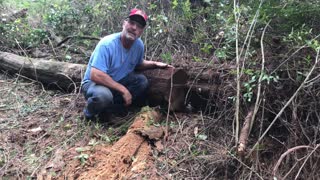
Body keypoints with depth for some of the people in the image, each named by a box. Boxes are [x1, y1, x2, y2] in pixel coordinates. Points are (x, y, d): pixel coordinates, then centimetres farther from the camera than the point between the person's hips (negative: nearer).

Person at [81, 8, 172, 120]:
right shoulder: (107, 44, -28)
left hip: (118, 81, 7)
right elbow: (95, 76, -36)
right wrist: (123, 90, -32)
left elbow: (138, 64, 15)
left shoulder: (139, 45, -7)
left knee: (142, 81, -14)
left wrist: (155, 64, -2)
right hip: (93, 83, -6)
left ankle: (109, 109, -7)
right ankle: (90, 112, -2)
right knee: (103, 95, -38)